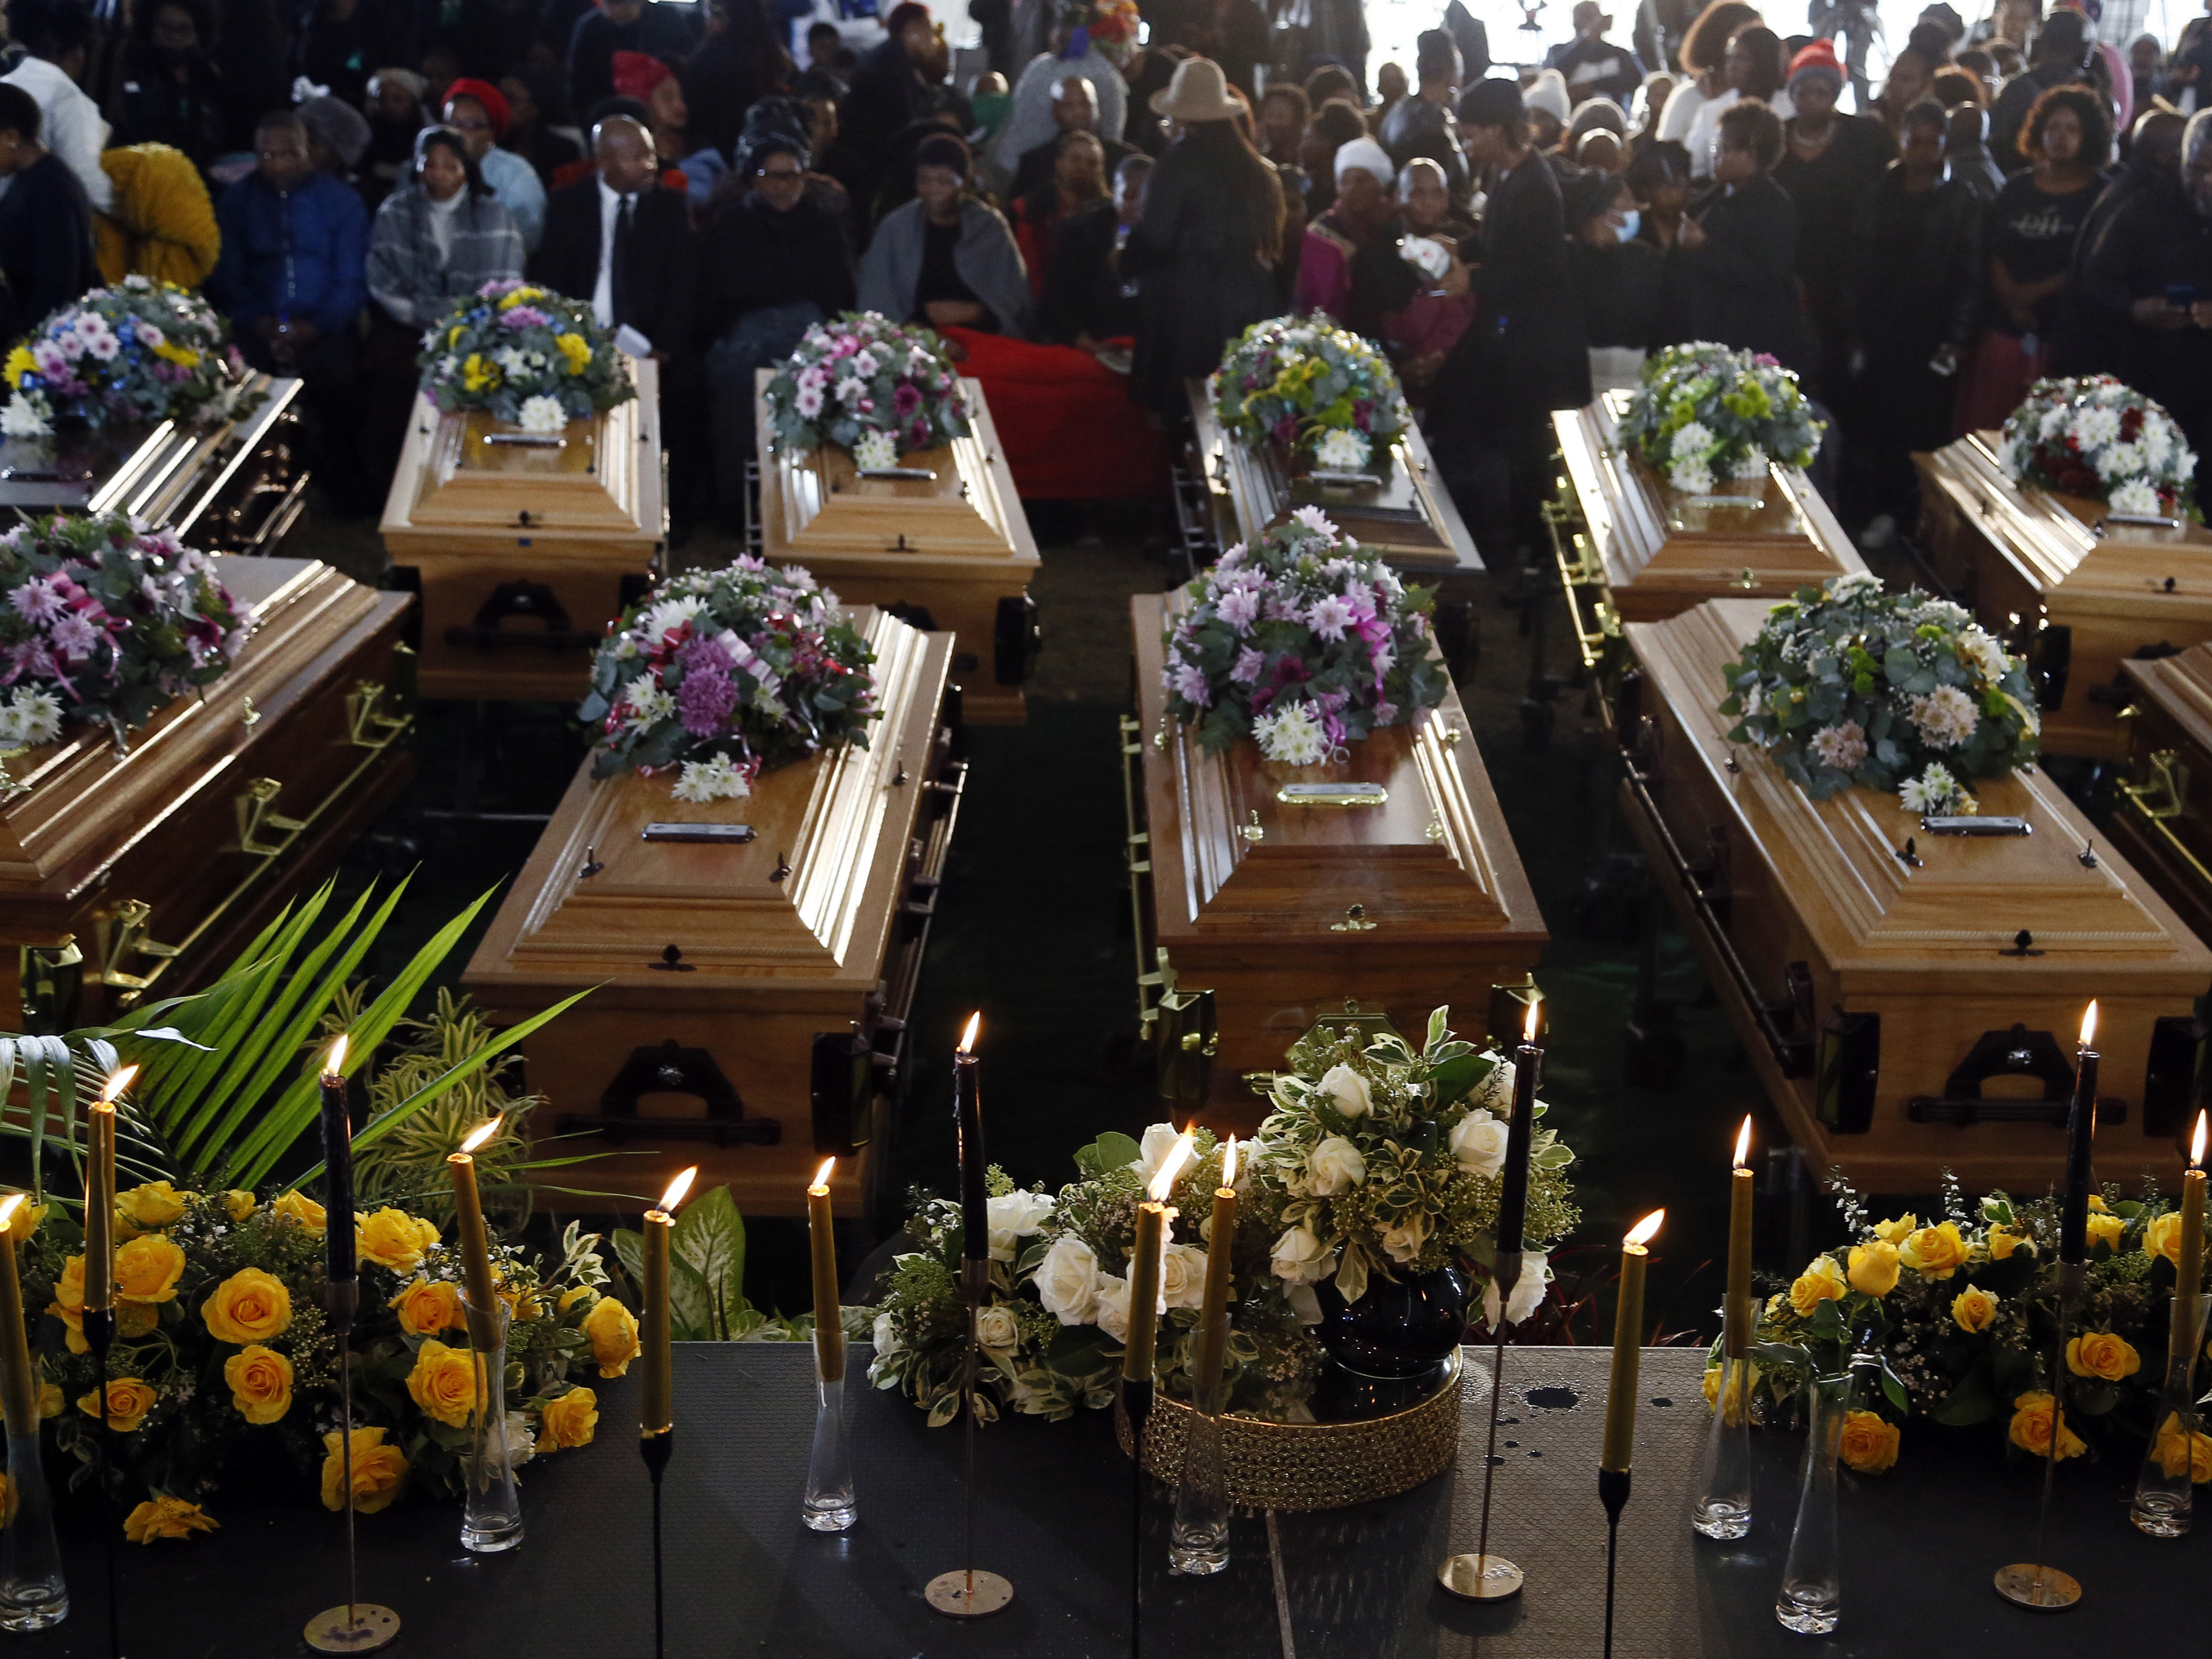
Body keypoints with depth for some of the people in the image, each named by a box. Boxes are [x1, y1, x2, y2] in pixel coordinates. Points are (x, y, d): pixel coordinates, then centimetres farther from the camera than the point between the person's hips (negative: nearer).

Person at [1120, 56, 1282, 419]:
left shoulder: (1182, 158, -13)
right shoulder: (1251, 161, 4)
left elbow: (1155, 235, -12)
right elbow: (1270, 232, 10)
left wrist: (1127, 262, 6)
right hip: (1251, 301, 6)